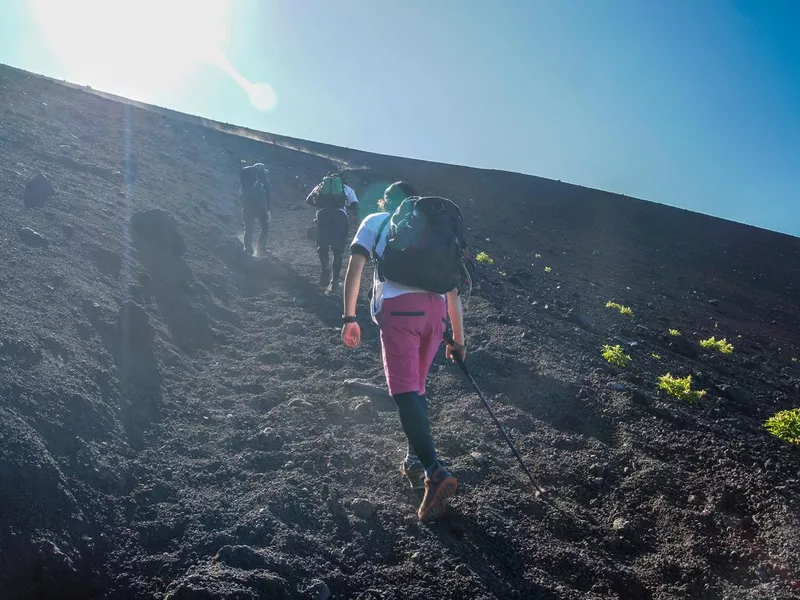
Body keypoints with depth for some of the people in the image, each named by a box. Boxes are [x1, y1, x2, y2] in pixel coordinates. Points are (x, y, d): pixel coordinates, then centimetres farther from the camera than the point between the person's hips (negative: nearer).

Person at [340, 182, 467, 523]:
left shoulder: (375, 221, 20)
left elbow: (354, 269, 6)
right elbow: (453, 289, 25)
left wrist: (349, 318, 7)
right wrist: (458, 339, 28)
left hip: (398, 306, -4)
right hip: (436, 309, 4)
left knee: (405, 391, -8)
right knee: (417, 387, 19)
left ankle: (435, 472, -21)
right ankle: (415, 462, 24)